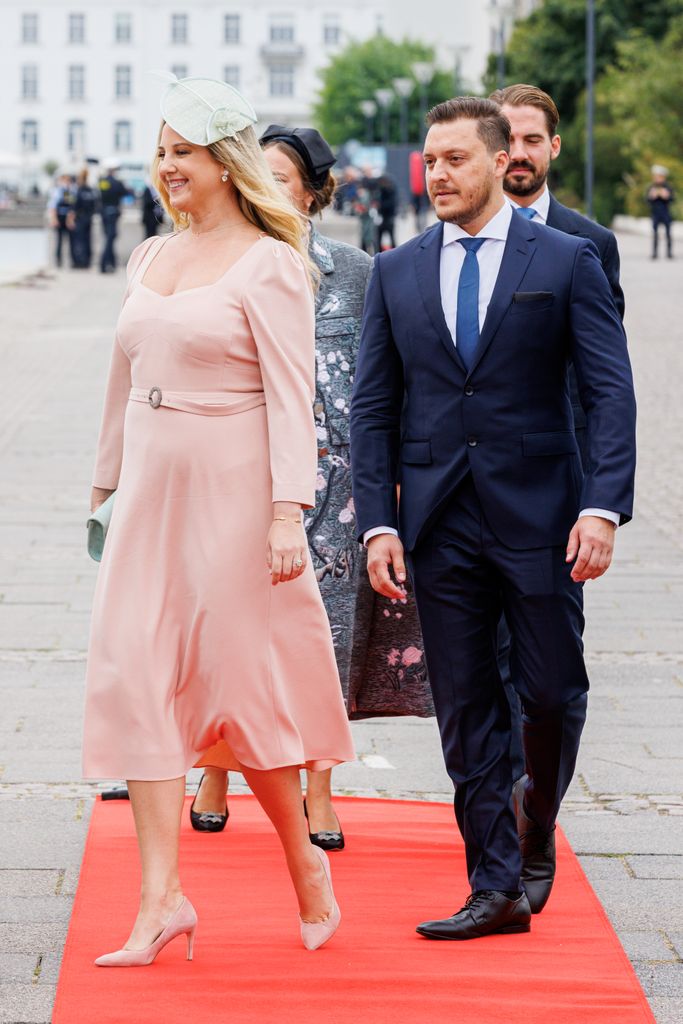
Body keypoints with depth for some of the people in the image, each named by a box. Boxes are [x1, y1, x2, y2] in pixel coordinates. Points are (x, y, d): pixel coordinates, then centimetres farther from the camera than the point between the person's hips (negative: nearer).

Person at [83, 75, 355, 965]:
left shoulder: (268, 265, -7)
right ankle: (161, 899, -3)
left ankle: (304, 862, 23)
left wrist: (289, 513, -19)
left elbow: (290, 394, -12)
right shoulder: (152, 258, 13)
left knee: (239, 680, 1)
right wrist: (109, 480, 20)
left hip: (230, 492, -6)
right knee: (139, 677, -3)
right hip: (153, 492, 6)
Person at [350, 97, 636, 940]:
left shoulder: (566, 261, 0)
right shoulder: (396, 273, 8)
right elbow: (372, 406, 8)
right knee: (466, 712, 3)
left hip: (537, 514, -2)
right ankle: (498, 888, 10)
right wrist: (377, 522, -2)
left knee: (551, 692, 2)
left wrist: (603, 507, -15)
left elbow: (610, 391, -4)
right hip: (439, 523, 2)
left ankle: (535, 825, 31)